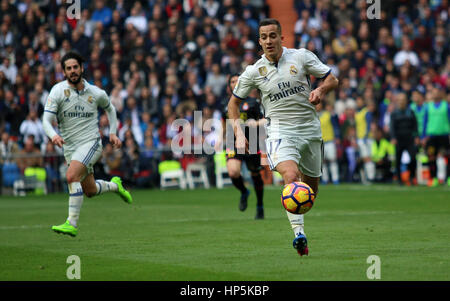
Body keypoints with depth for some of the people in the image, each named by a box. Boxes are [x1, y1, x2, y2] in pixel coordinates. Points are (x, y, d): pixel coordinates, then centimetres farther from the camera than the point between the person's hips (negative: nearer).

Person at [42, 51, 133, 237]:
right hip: (70, 147, 3)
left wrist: (112, 133, 12)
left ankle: (72, 223, -26)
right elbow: (46, 120, -13)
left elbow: (109, 108, 22)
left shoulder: (96, 93, -1)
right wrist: (53, 135, -33)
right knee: (90, 191, 12)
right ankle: (115, 185, 46)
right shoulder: (58, 91, -6)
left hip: (91, 143, -3)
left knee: (72, 176, -28)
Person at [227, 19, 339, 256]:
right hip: (280, 132, -2)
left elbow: (332, 79, 7)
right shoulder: (253, 72, 1)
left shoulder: (302, 57, 1)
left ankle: (297, 216, 43)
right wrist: (239, 134, 0)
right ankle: (299, 233, -33)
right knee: (291, 176, -29)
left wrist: (321, 89, -16)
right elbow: (233, 102, 12)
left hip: (310, 129, 2)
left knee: (311, 188, 11)